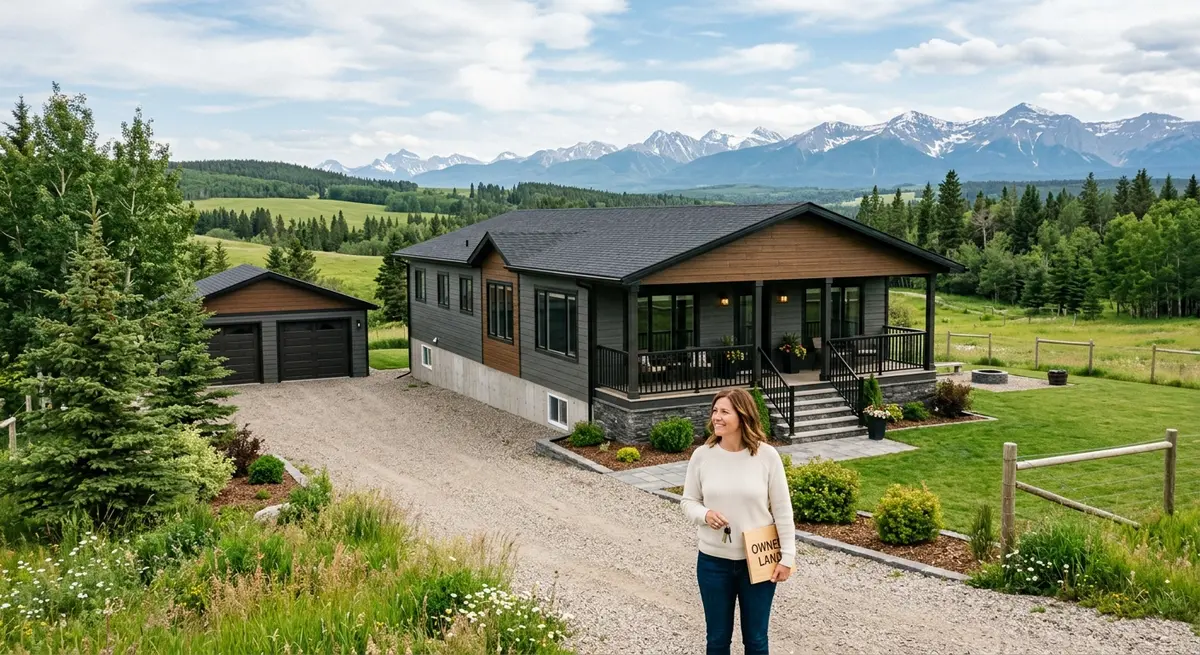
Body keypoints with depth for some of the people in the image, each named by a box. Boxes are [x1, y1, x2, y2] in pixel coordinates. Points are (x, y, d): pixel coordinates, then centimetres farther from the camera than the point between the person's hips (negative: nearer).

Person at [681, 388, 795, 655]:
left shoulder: (766, 455, -11)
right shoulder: (702, 455, -7)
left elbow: (782, 510, -4)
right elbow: (688, 501, 3)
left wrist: (787, 556, -5)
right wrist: (705, 515, -19)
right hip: (713, 562, 1)